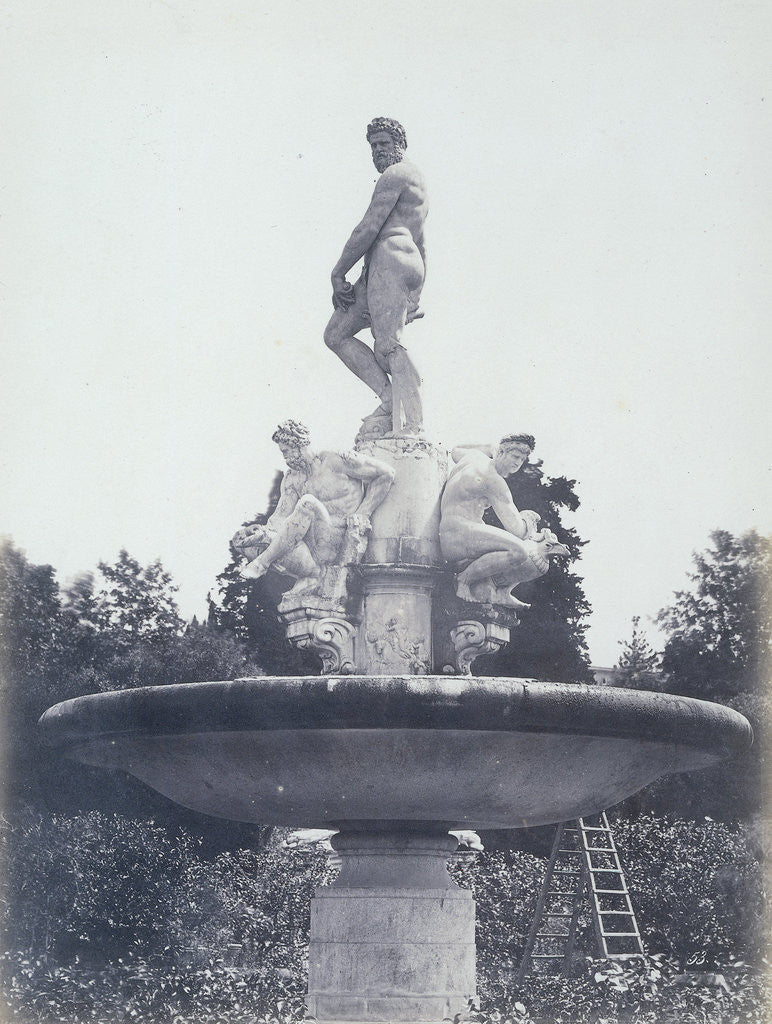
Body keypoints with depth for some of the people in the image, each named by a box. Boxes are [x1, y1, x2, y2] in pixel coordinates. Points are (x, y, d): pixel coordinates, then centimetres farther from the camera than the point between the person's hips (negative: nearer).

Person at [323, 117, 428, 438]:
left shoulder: (395, 175, 0)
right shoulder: (415, 184, 33)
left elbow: (369, 228, -9)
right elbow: (420, 246, 34)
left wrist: (338, 273, -6)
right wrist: (416, 295, 32)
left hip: (390, 257, -11)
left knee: (388, 346, -21)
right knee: (336, 335, 7)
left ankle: (410, 426, -29)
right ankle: (391, 399, -7)